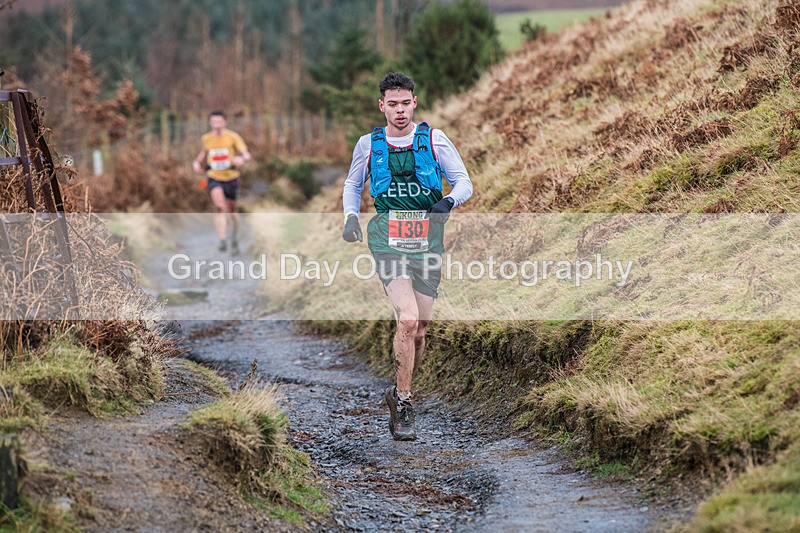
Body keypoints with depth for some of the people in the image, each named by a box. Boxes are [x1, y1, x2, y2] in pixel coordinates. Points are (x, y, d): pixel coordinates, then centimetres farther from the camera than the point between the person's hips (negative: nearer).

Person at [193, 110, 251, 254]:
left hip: (231, 177, 0)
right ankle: (222, 241, -26)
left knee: (232, 210, 12)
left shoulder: (233, 137, -8)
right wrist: (197, 162, 3)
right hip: (213, 177, 0)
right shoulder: (206, 138, 1)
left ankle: (234, 237, 39)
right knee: (220, 207, -24)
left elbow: (246, 154, -16)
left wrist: (242, 159, -39)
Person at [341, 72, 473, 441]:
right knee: (408, 319, -21)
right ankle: (402, 404, -11)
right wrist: (351, 216, 3)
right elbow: (352, 185, 20)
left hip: (427, 242, 2)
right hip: (387, 240, -2)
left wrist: (449, 201, -18)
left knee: (418, 330, 7)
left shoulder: (434, 140, 1)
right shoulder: (368, 145, 4)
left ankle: (400, 393, 32)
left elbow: (464, 182, 4)